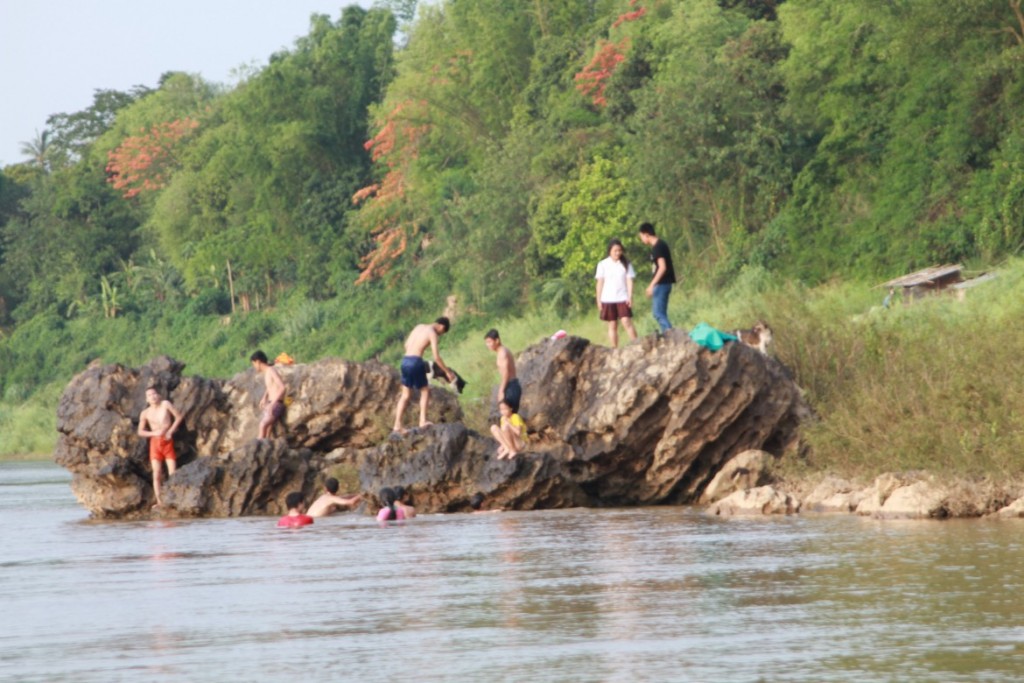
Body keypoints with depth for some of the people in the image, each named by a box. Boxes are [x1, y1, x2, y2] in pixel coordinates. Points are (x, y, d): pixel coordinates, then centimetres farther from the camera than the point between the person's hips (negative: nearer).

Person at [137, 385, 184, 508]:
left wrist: (170, 431, -10)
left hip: (168, 442, -1)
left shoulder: (165, 404, -5)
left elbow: (178, 417, -1)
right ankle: (160, 501, 2)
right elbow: (140, 432, 4)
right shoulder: (145, 413, 0)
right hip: (155, 442, 1)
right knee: (156, 474, -2)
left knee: (172, 473, -5)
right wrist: (154, 433, -12)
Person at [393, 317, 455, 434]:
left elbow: (407, 345, 22)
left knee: (406, 395, 11)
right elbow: (436, 358, -9)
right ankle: (423, 421, -3)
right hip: (416, 362, -6)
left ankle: (397, 425, 5)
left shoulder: (419, 327, 17)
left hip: (405, 360, 6)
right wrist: (447, 372, 1)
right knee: (425, 391, 8)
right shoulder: (433, 334, -4)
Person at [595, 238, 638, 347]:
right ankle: (614, 349, 8)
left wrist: (630, 296, -8)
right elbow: (600, 283, 6)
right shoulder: (603, 265, 5)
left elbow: (629, 280, 2)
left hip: (623, 298, -1)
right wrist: (599, 300, 2)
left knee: (627, 322, -14)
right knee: (612, 325, 5)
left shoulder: (626, 264, 5)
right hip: (608, 299, 1)